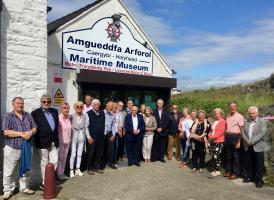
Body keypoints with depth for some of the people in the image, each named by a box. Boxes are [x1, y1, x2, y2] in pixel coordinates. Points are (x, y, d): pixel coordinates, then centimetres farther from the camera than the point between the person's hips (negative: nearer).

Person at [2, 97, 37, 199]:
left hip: (26, 148, 4)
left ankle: (24, 187, 29)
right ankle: (8, 190, 21)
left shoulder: (28, 115, 8)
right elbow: (6, 132, -16)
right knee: (9, 171, 5)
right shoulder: (8, 116, -5)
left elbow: (34, 128, 7)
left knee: (26, 169, 14)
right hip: (12, 148, -4)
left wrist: (30, 132, -15)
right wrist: (22, 134, -19)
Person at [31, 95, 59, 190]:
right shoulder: (35, 113, -4)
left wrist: (56, 137, 9)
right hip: (43, 142, -4)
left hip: (54, 142, 5)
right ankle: (44, 183, 22)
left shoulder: (55, 111, 11)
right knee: (44, 163, 7)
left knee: (54, 162, 5)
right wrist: (38, 140, -11)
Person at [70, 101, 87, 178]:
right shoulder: (72, 116, -11)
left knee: (79, 154, 12)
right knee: (73, 154, 0)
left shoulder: (84, 116, -1)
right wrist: (69, 137, -14)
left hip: (81, 137, 3)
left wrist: (88, 136, 4)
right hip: (74, 137, -3)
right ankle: (71, 170, 14)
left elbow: (85, 126, 5)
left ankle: (78, 169, 25)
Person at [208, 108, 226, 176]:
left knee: (216, 156, -9)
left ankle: (218, 171, 2)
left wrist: (213, 137, -17)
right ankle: (215, 169, 19)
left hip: (219, 141, -7)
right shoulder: (214, 122, 18)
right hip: (213, 141, 7)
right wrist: (210, 136, 2)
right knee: (214, 156, 9)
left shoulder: (222, 121, -6)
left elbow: (221, 131, -15)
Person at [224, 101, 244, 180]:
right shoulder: (228, 117, 12)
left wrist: (239, 141, -14)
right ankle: (228, 171, 25)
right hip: (228, 137, 6)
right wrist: (225, 138, 9)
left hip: (235, 137, -6)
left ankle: (236, 173, 14)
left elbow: (241, 130, -9)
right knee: (228, 156, 13)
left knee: (235, 156, 3)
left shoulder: (239, 116, -6)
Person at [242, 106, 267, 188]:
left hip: (258, 147, -4)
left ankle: (259, 180, 12)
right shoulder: (246, 122, 12)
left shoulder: (262, 121, -1)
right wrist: (247, 141, -12)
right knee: (248, 163, 11)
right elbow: (243, 133, 6)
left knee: (259, 165, 1)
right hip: (247, 147, 4)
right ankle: (249, 177, 26)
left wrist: (252, 141, -18)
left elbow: (262, 133, -12)